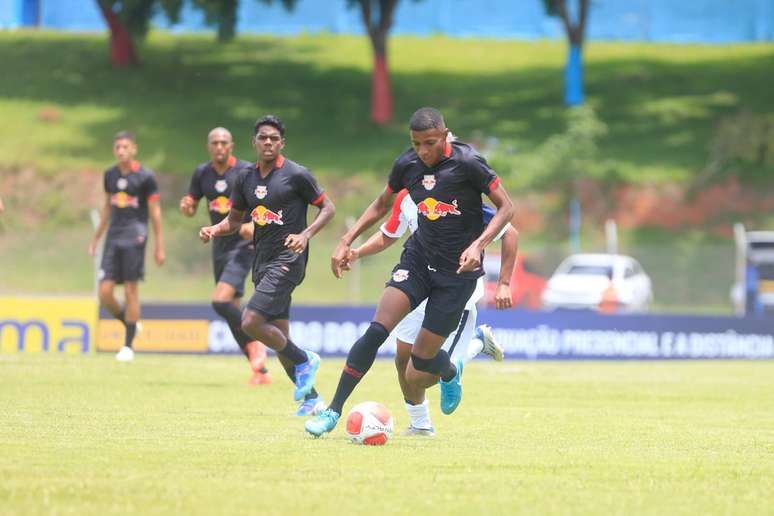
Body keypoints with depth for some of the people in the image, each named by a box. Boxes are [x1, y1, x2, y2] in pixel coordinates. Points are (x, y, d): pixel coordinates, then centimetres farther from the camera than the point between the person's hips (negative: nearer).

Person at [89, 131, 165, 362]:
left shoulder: (145, 177, -5)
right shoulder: (110, 175, 10)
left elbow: (155, 212, -2)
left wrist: (159, 246, -4)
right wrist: (96, 239, 22)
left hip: (135, 237, -5)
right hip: (113, 238, 5)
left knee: (130, 291, -3)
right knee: (105, 293, -4)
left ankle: (128, 346, 4)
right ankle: (129, 323, 23)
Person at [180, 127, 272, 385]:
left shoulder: (246, 172, -10)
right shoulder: (202, 173, 6)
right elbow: (191, 208, 15)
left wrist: (255, 224, -25)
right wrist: (185, 206, -9)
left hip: (243, 245, -6)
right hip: (220, 246, 6)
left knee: (220, 301, -23)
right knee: (232, 309, 5)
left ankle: (255, 343, -3)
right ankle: (261, 371, 12)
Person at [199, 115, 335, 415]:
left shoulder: (296, 175, -8)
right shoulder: (246, 177, 10)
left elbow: (328, 208, -2)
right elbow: (234, 219, 19)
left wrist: (305, 235, -18)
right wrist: (214, 230, -2)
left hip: (287, 259, -7)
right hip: (263, 262, 7)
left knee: (251, 322, -20)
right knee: (279, 336, 8)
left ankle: (304, 361, -1)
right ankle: (311, 398, 19)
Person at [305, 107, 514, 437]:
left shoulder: (467, 163, -15)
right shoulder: (407, 165, -1)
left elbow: (506, 208, -10)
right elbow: (381, 205, 16)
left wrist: (478, 245, -24)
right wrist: (346, 242, 8)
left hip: (457, 269, -3)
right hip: (418, 258, 4)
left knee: (422, 359, -1)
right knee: (377, 330, -18)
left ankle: (451, 372, 38)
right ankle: (333, 411, -15)